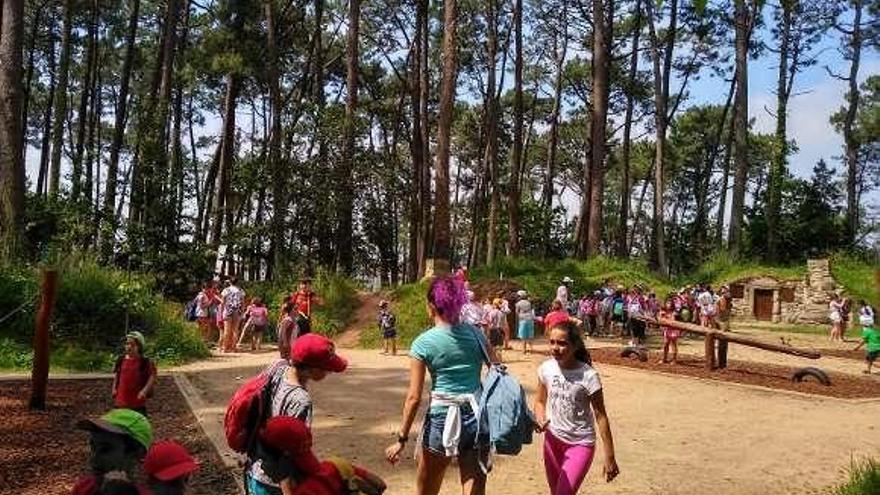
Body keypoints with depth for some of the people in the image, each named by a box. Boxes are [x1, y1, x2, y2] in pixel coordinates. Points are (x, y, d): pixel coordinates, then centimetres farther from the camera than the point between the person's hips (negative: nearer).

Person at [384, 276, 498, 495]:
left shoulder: (423, 343, -6)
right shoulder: (475, 333, 3)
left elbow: (414, 398, -8)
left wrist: (402, 439, -1)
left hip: (442, 418, -2)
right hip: (477, 416, 3)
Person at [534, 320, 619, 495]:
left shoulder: (588, 376, -21)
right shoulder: (546, 368, -8)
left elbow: (601, 416, -14)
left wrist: (609, 457, -11)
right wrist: (540, 419, -16)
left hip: (580, 444, -5)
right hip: (552, 439, 5)